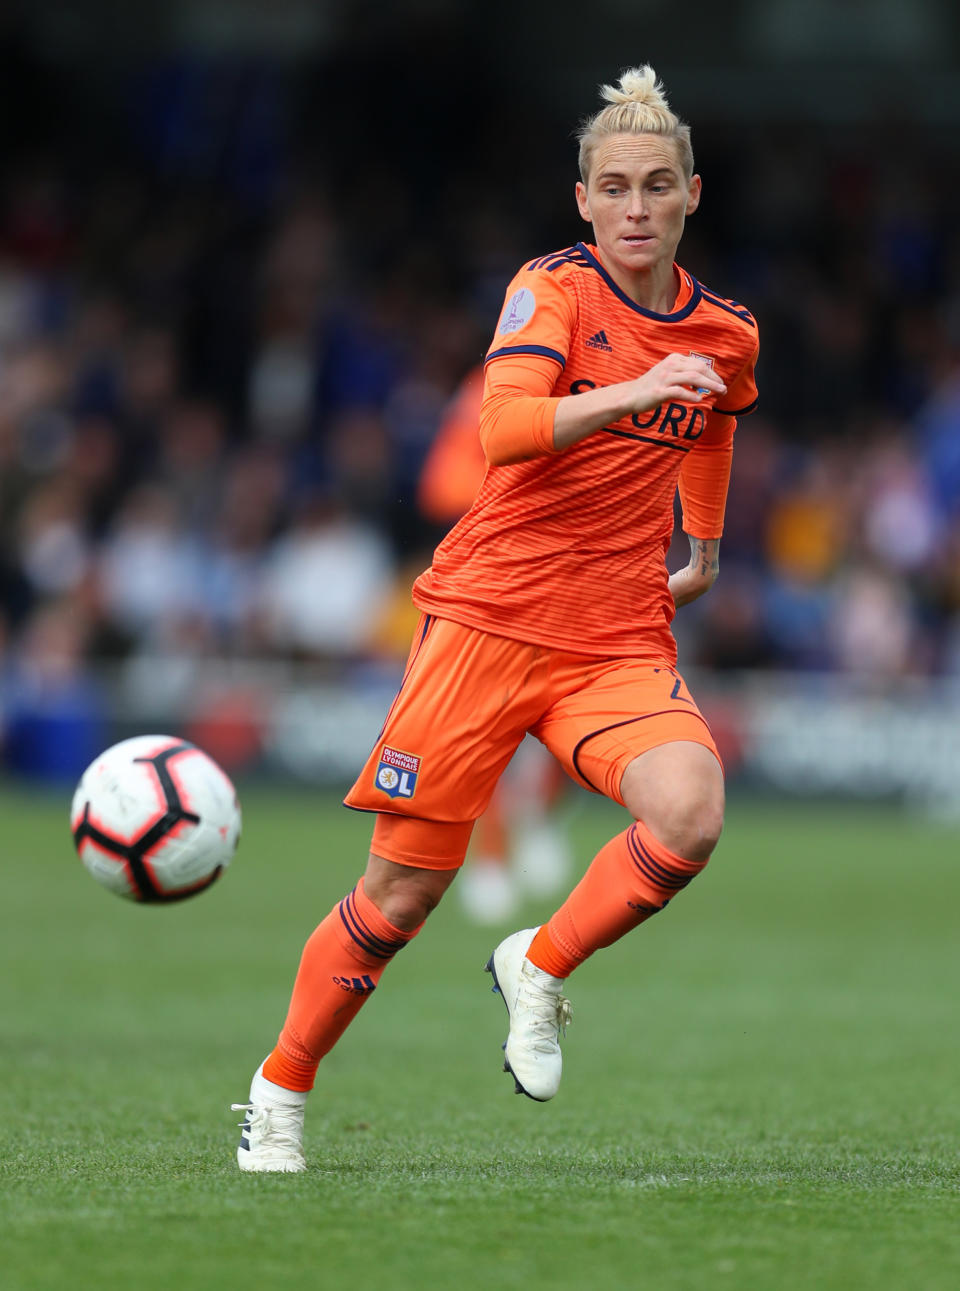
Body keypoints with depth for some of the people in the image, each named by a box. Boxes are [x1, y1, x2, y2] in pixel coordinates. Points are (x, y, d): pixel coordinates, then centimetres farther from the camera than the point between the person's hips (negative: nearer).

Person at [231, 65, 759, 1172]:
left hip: (621, 642, 3)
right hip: (489, 615, -3)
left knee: (689, 813, -27)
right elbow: (502, 428, -25)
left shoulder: (726, 334, 7)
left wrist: (706, 551, 39)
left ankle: (541, 969, -1)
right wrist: (629, 395, -39)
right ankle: (280, 1092, 21)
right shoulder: (553, 290, -8)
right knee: (404, 890, -1)